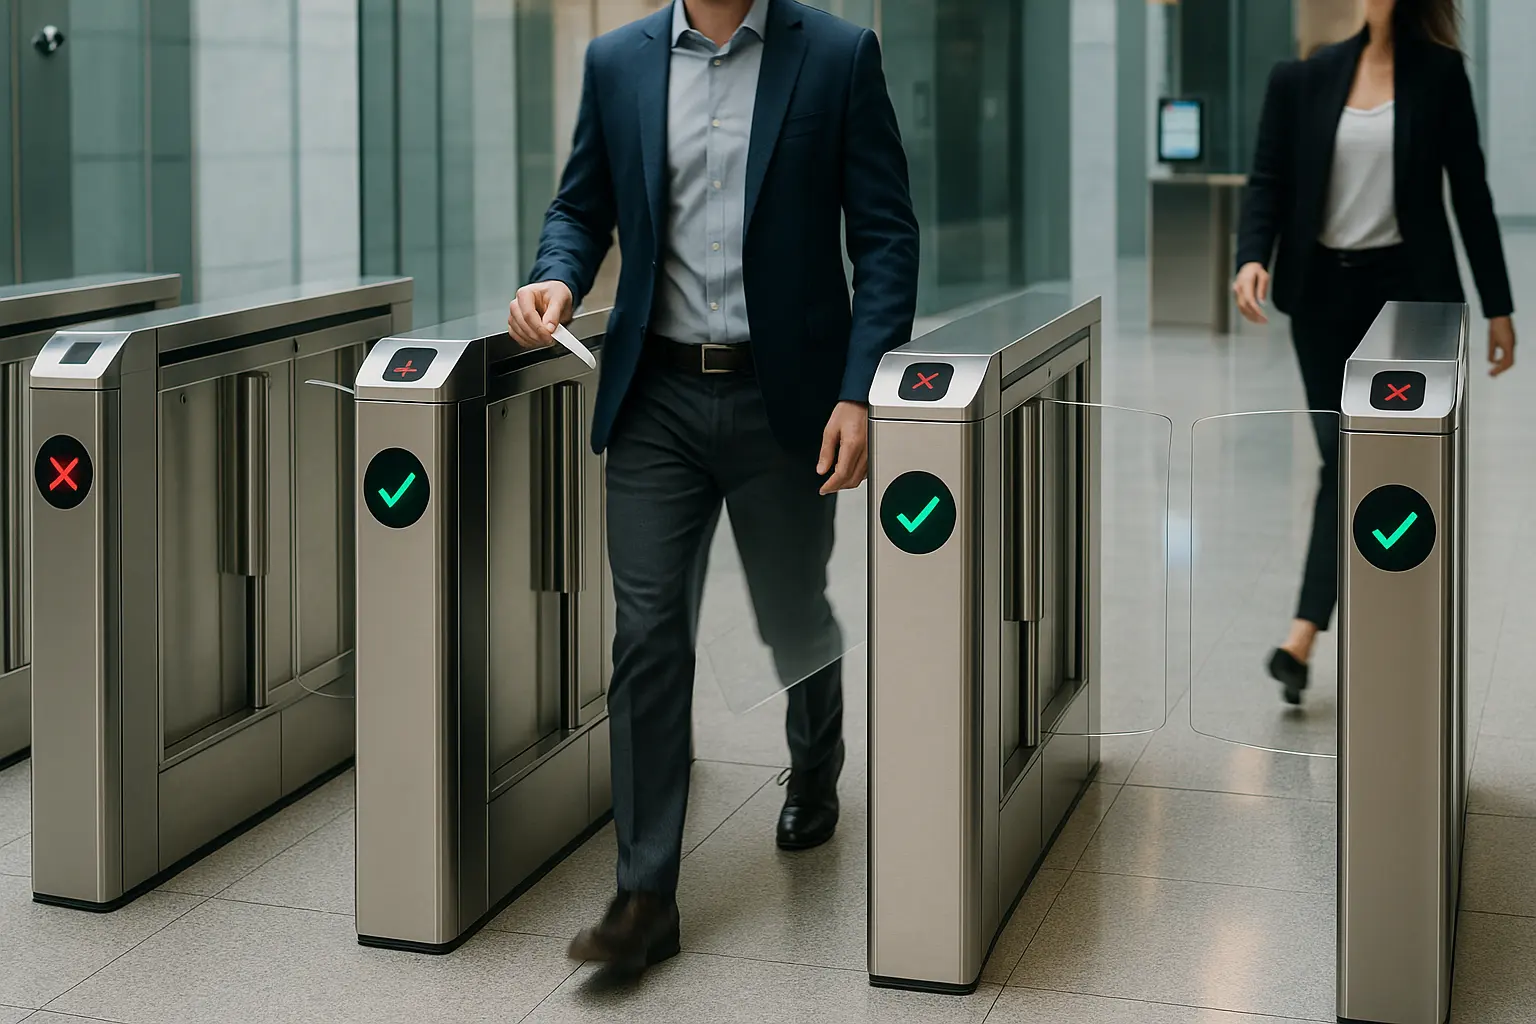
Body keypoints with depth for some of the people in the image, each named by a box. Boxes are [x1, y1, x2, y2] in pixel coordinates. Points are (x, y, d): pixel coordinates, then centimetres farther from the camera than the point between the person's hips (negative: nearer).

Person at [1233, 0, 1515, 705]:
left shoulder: (1440, 76, 1)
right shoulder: (1302, 80, 4)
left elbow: (1469, 190, 3)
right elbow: (1268, 182, 2)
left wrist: (1497, 307, 3)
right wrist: (1252, 257, -18)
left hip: (1404, 289, -2)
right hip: (1322, 293, 2)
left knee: (1356, 460, -8)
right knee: (1345, 459, 6)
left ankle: (1305, 633, -9)